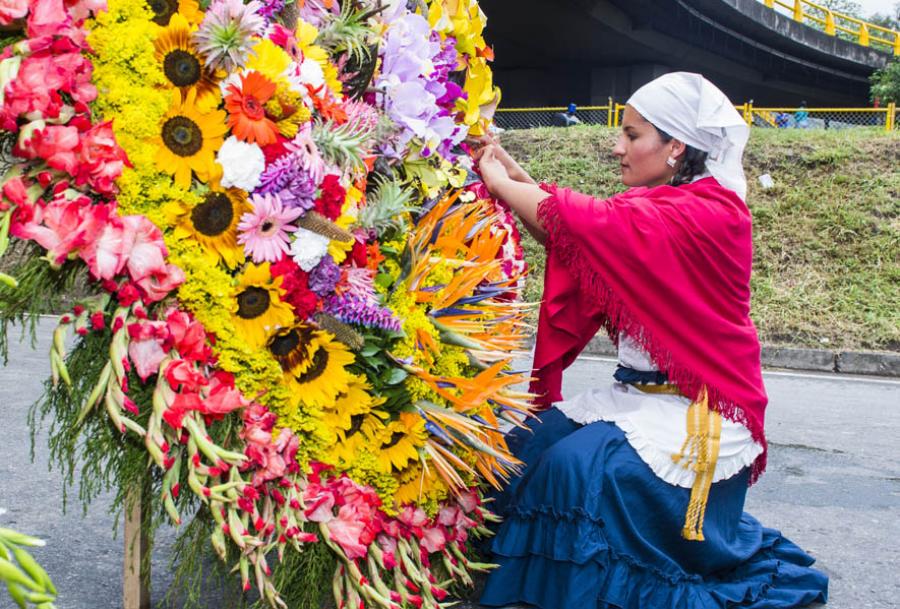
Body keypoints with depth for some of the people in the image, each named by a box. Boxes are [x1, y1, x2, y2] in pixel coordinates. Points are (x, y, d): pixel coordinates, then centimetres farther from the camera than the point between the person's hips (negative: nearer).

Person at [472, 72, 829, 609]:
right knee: (530, 443, -5)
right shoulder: (659, 207, 8)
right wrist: (517, 178, 0)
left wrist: (500, 183, -12)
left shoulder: (710, 214, -19)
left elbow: (589, 224, -24)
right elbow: (574, 239, 10)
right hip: (639, 393, 9)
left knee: (579, 466, -25)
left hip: (696, 410, -8)